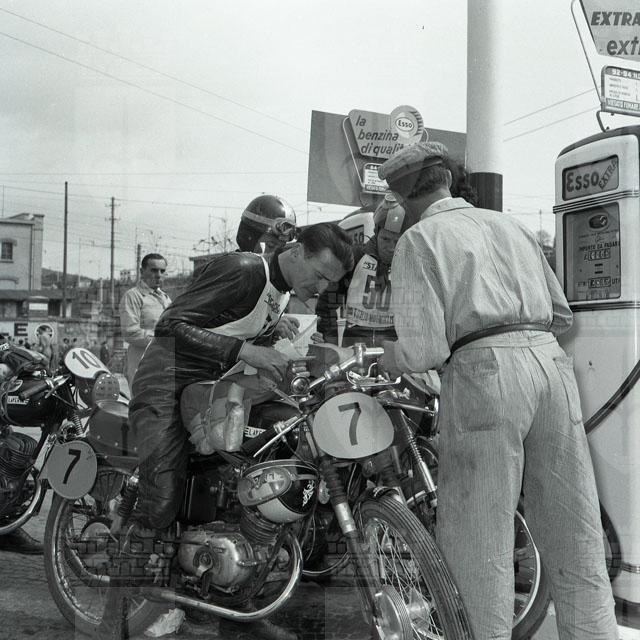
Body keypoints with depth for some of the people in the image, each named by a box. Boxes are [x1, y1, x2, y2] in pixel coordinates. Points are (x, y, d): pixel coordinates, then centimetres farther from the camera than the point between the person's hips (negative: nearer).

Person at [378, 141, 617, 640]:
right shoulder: (509, 225, 23)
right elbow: (561, 313, 25)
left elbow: (424, 350, -5)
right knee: (573, 535, 12)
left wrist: (380, 359, 15)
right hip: (552, 362, 6)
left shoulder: (418, 240, 6)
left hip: (484, 372, -6)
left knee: (477, 536, 3)